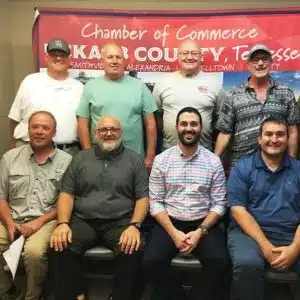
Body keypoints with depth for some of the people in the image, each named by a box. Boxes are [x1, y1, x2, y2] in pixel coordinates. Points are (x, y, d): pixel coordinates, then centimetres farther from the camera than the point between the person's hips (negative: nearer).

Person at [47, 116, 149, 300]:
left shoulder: (135, 160, 8)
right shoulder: (81, 158, 14)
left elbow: (143, 197, 1)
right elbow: (67, 193, 9)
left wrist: (134, 225, -16)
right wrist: (63, 223, -8)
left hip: (120, 222, -1)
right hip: (83, 221, 2)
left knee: (134, 250, -30)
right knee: (60, 247, -25)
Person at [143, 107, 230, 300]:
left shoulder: (214, 161, 2)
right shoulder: (161, 160, 2)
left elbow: (219, 203, 0)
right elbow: (155, 202, -1)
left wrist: (200, 232, -13)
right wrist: (173, 232, -13)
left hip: (204, 224, 0)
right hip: (169, 223, 0)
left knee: (220, 263, -25)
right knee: (151, 262, -24)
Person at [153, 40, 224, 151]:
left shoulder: (214, 82, 0)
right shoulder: (163, 82, 2)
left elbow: (219, 117, 6)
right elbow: (156, 114, 9)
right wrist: (165, 132, 0)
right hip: (170, 150, 1)